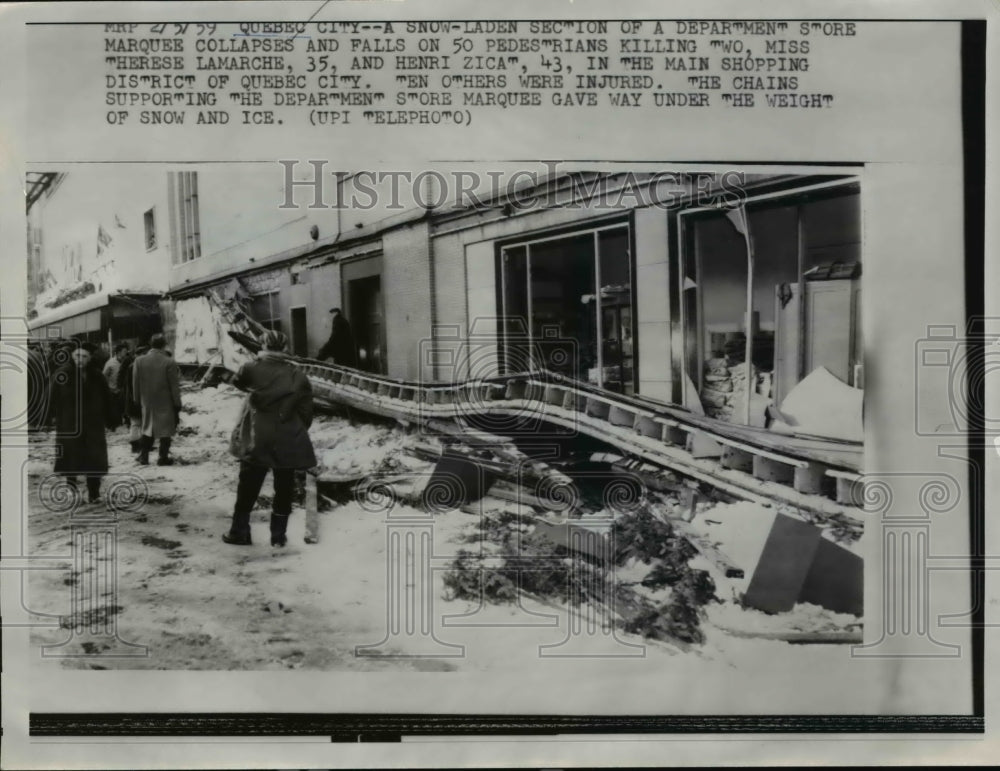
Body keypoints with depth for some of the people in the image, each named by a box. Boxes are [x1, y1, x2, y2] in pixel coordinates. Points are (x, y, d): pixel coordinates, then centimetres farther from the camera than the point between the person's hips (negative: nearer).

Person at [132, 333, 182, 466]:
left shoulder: (139, 361, -3)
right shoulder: (169, 363, -14)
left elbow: (135, 384, 4)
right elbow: (174, 386, -10)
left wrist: (138, 400, 14)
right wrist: (177, 404, -2)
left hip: (147, 402, 4)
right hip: (165, 403, -4)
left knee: (148, 428, 17)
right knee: (165, 429, 5)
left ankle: (143, 455, 17)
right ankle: (163, 457, 6)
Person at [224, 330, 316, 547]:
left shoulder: (252, 369, -6)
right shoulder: (299, 378, -1)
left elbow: (237, 381, 15)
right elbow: (306, 415, 1)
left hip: (255, 442, -1)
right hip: (289, 444, 1)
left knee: (247, 488, 12)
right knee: (283, 490, 11)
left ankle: (239, 532, 19)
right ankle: (278, 535, 15)